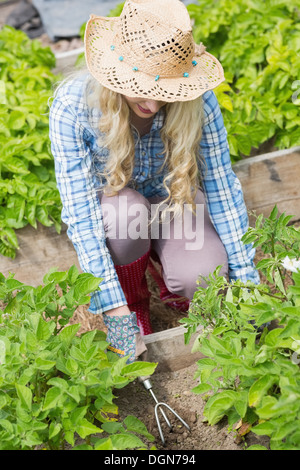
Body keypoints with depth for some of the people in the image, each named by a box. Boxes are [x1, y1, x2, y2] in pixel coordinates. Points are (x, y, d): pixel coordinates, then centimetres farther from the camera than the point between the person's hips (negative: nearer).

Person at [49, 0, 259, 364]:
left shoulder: (198, 102, -26)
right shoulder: (72, 106, -30)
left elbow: (221, 187, -17)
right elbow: (80, 211, -30)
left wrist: (246, 277, -15)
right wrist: (114, 308, -33)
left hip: (173, 201, 1)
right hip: (109, 206, 0)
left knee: (203, 276, -27)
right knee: (127, 210, -37)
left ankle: (160, 262, 11)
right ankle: (133, 304, -6)